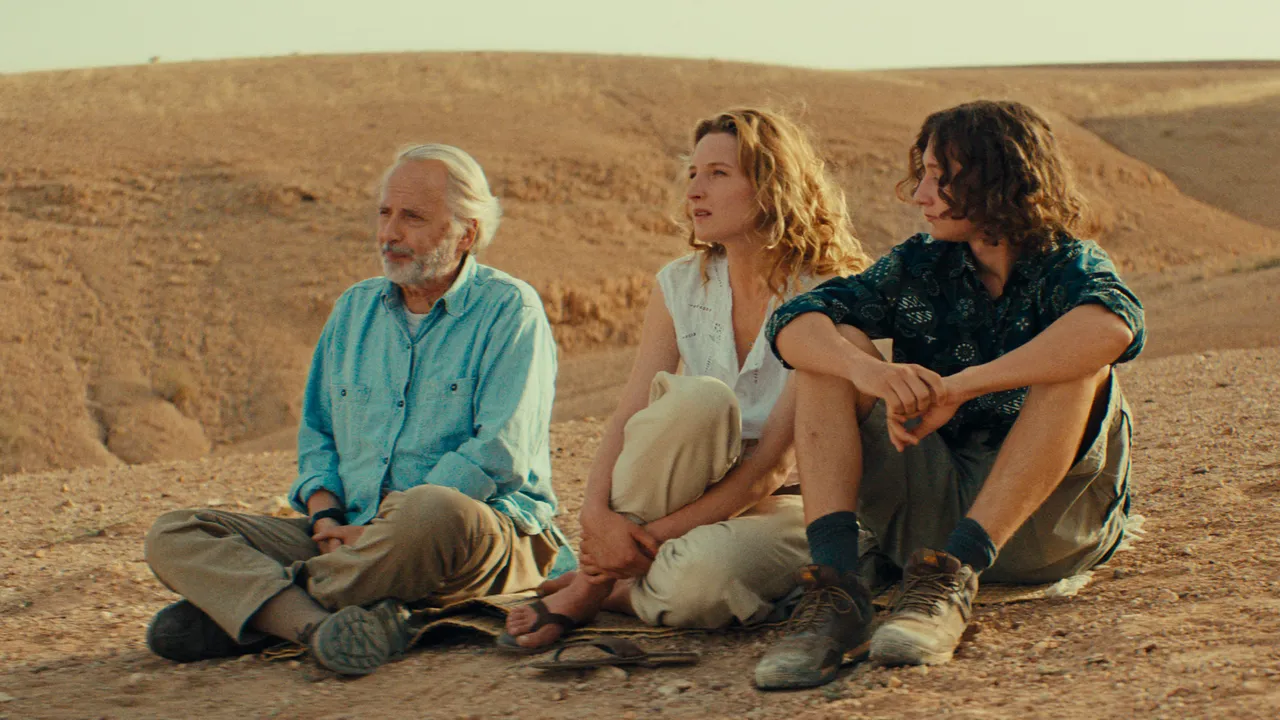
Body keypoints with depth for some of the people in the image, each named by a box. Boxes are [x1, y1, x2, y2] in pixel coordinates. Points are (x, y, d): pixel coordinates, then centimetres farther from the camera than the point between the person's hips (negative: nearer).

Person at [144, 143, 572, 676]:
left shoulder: (510, 309, -1)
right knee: (173, 535, -10)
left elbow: (501, 453, -12)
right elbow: (317, 432, 20)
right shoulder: (355, 308, 19)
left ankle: (240, 608, -25)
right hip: (354, 537, 6)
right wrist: (326, 515, -1)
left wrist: (395, 516, -17)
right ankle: (319, 624, -38)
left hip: (491, 537, -5)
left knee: (437, 511, -42)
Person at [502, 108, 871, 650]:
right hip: (692, 495, 4)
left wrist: (654, 535, -24)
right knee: (697, 398, -31)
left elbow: (772, 465, -19)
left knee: (696, 579, -39)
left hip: (781, 504, -4)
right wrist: (597, 513, -24)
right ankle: (597, 575, -18)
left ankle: (599, 591, -6)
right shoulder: (681, 286, 4)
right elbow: (628, 418, -4)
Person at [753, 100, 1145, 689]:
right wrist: (868, 372, -29)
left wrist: (955, 388, -32)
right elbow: (792, 325, -6)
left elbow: (1114, 326, -29)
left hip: (1044, 520, -3)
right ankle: (832, 588, -30)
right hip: (925, 519, 3)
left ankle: (950, 580, -35)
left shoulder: (1068, 265, -3)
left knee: (1078, 359, -25)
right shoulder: (918, 267, 9)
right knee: (833, 346, -10)